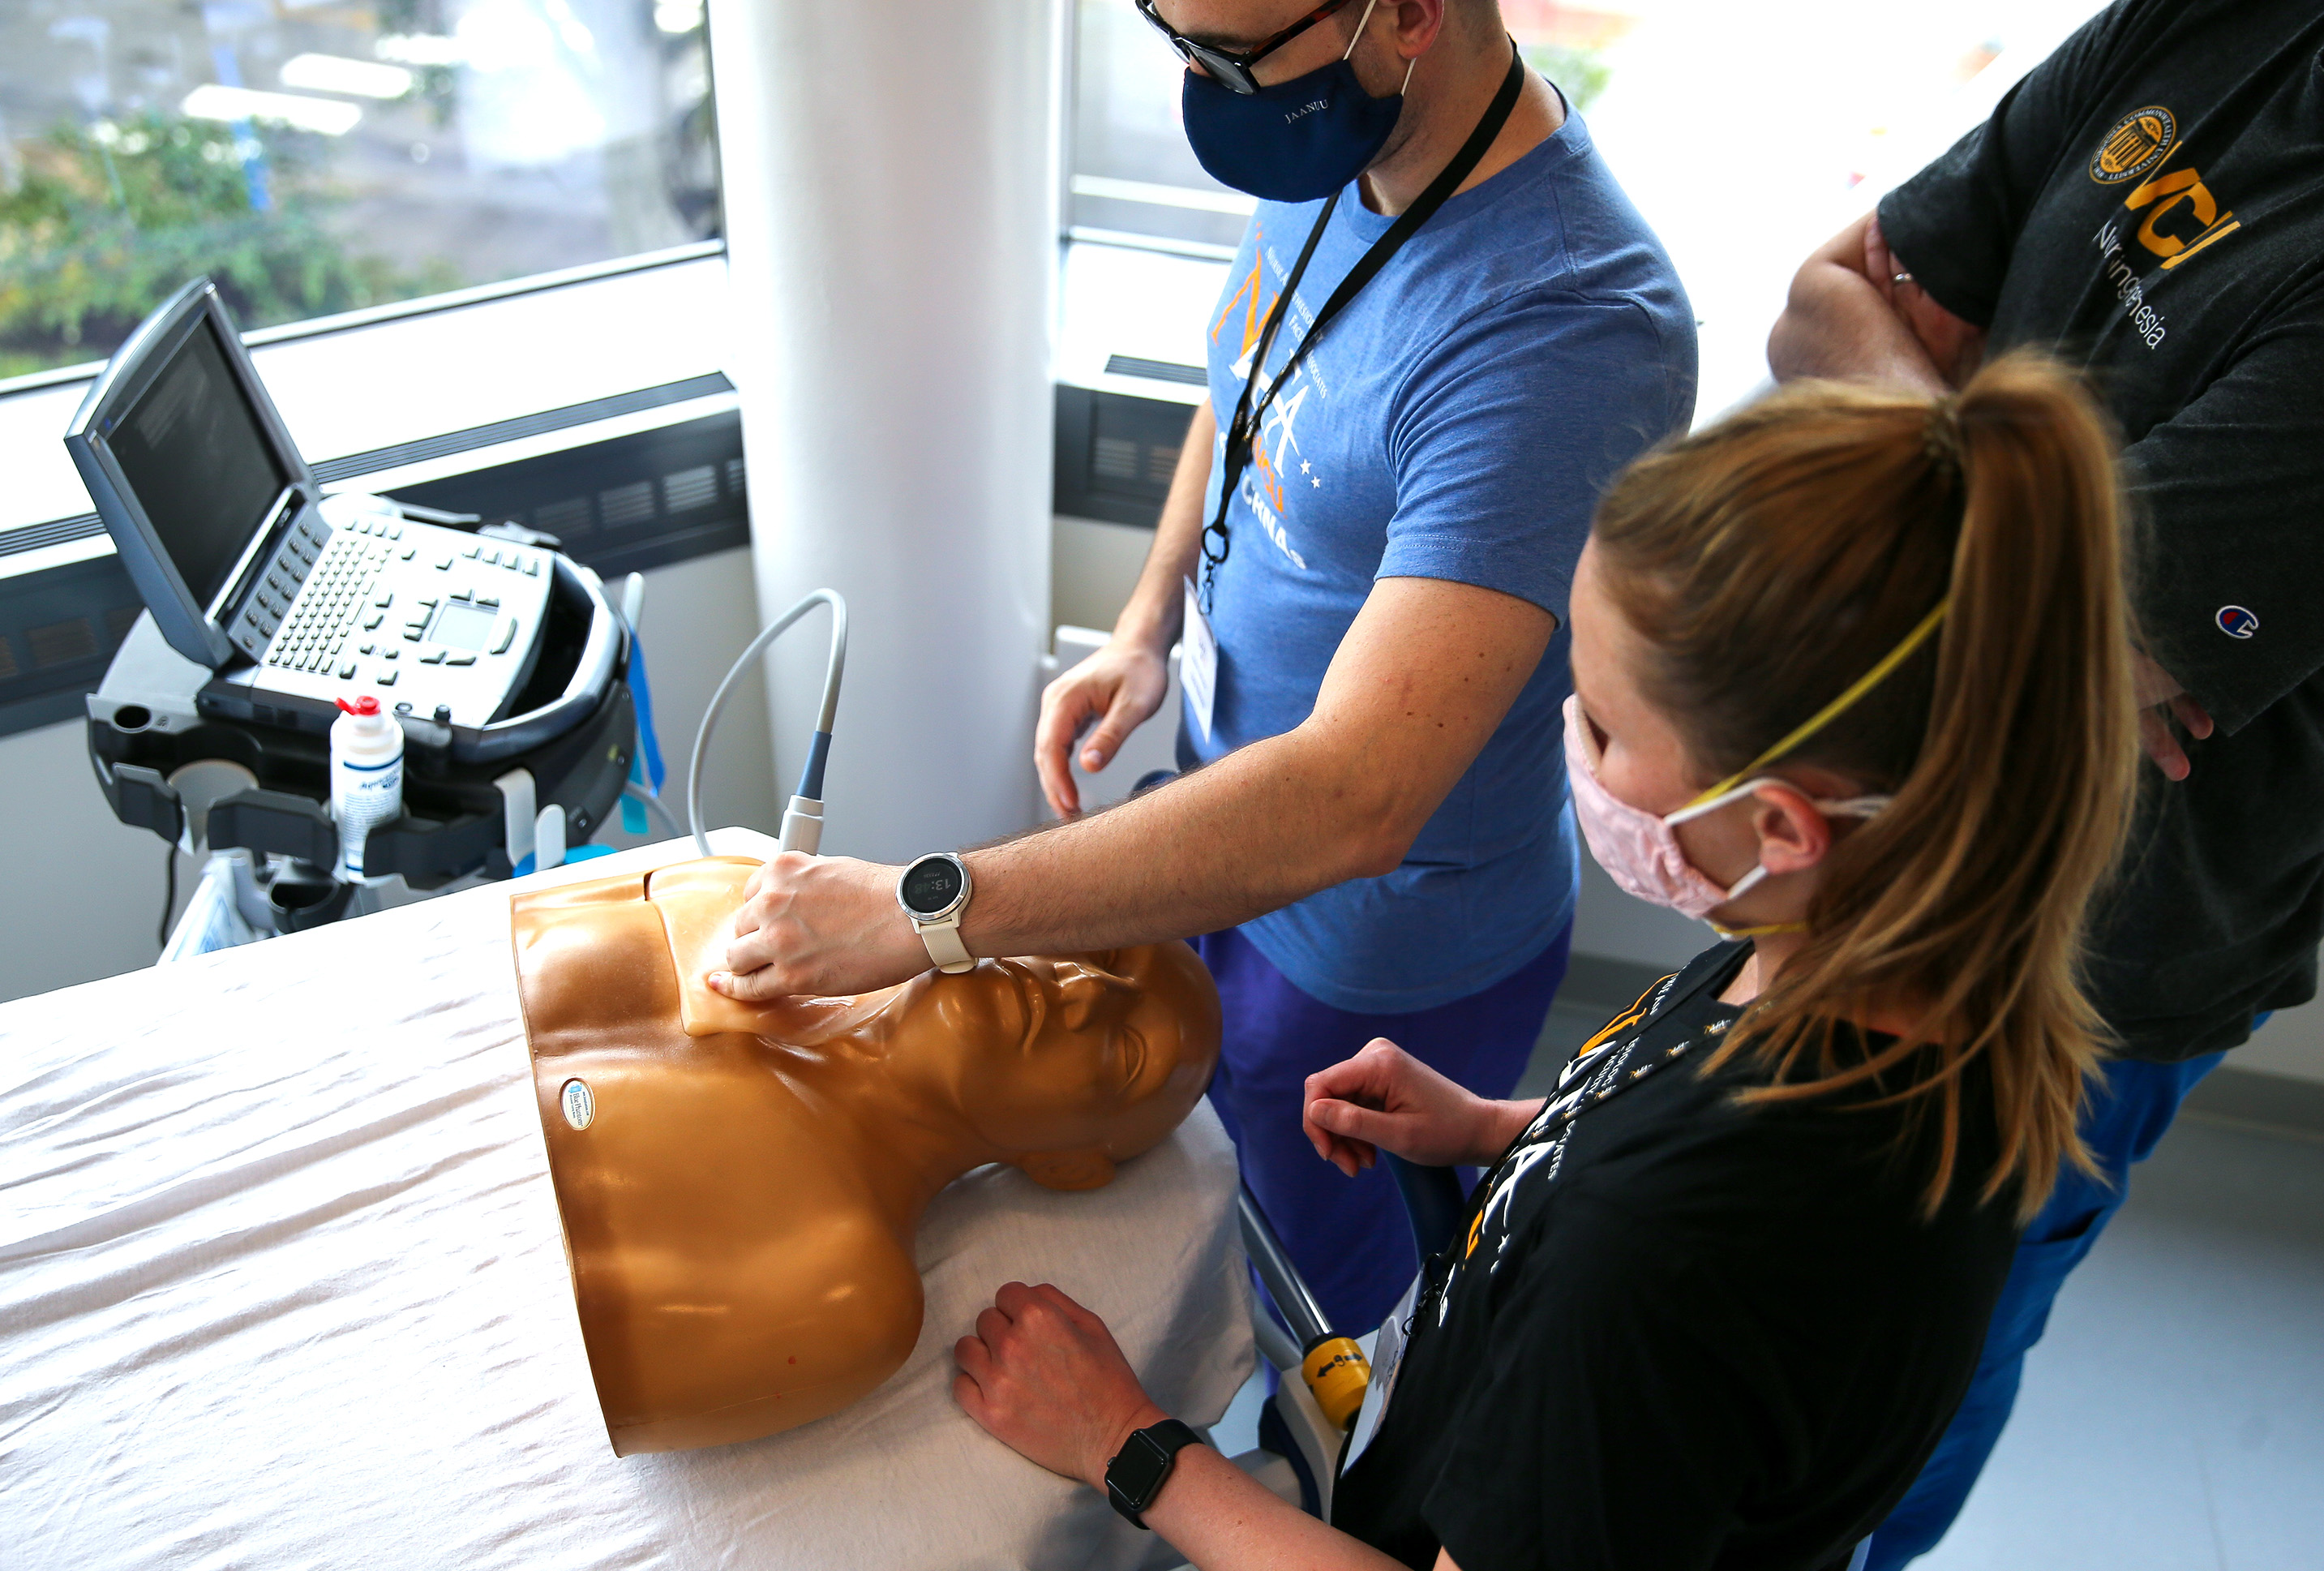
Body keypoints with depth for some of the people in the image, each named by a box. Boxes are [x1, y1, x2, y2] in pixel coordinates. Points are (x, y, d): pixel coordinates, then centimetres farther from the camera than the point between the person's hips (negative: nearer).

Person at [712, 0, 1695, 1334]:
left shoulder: (1569, 333, -37)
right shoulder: (1329, 155, -9)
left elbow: (1347, 803, -41)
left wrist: (926, 912, -38)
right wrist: (1148, 630, -4)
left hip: (1385, 951, -8)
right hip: (1229, 786, 8)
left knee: (1332, 1279, 20)